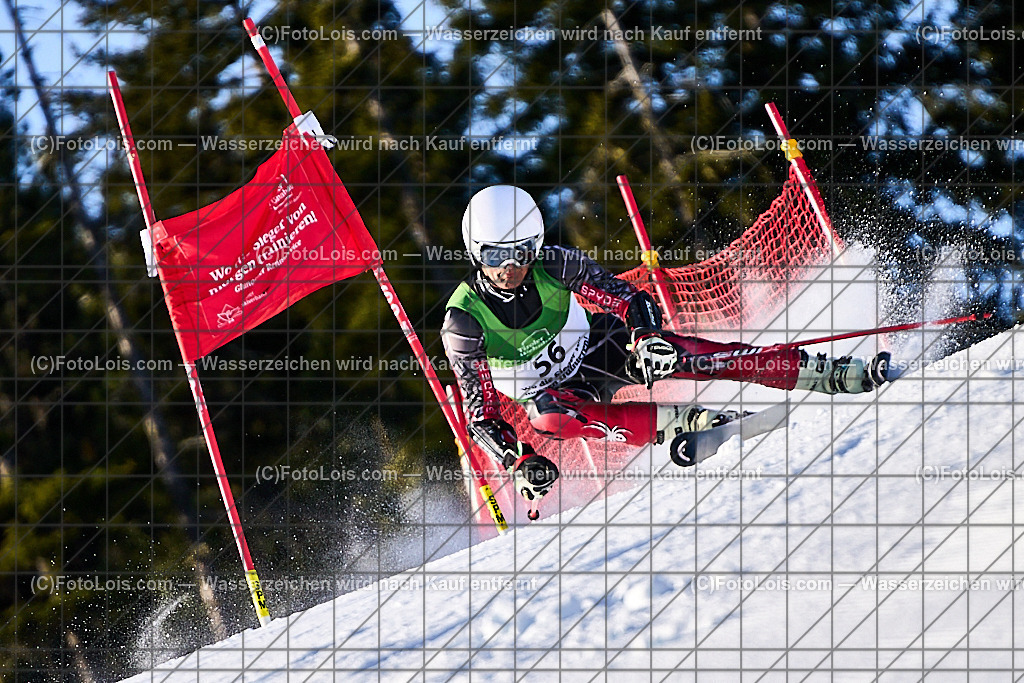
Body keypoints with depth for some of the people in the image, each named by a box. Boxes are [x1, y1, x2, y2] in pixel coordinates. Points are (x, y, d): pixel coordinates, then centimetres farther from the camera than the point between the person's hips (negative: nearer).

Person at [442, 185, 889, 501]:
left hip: (600, 350, 2)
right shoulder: (463, 324, -23)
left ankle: (833, 375, -25)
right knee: (549, 417, -38)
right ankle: (690, 423, -34)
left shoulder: (555, 266, -19)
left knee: (670, 352, -25)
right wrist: (519, 463, -34)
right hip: (552, 391, -2)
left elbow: (629, 300, -13)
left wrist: (646, 337, -35)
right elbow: (481, 415, -18)